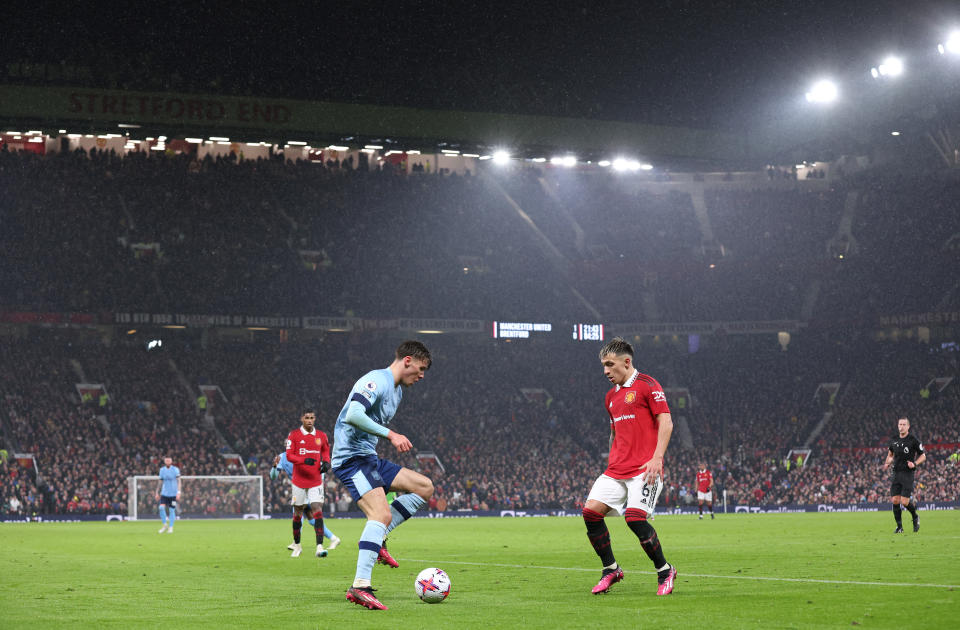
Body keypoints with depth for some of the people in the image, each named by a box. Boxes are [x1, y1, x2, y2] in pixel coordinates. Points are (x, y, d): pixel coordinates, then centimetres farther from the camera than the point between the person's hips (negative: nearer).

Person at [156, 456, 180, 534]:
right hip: (164, 493, 3)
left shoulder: (175, 470, -4)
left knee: (171, 510, 0)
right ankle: (165, 525, 1)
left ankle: (171, 527, 13)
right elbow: (160, 482, 16)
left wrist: (178, 492, -18)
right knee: (161, 507, -14)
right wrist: (157, 493, 15)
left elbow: (178, 481, -8)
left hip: (173, 494, -3)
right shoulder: (162, 470, 7)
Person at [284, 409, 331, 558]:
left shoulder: (321, 436, 5)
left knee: (317, 510, -13)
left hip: (316, 480, 1)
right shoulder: (294, 435, -2)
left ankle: (319, 547, -20)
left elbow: (326, 452, 20)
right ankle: (297, 545, 25)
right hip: (299, 480, -1)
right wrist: (304, 460, -25)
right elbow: (289, 455, -8)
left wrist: (326, 462, -2)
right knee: (298, 512, 8)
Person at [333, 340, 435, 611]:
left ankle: (375, 540, 2)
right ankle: (360, 587, -31)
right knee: (382, 514, -25)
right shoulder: (377, 381, -14)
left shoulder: (397, 390, 19)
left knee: (425, 487, 7)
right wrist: (390, 434, -28)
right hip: (352, 457, -10)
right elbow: (353, 415, -28)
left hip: (370, 457, 10)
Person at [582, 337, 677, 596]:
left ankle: (665, 571, -2)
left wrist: (656, 458, -19)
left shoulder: (647, 385, -4)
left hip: (645, 468, -7)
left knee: (635, 517, -21)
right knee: (591, 510, -8)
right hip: (617, 468, 7)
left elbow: (666, 422, -10)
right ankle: (611, 570, 6)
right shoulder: (611, 396, 19)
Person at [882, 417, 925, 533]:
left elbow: (923, 456, 2)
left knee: (904, 502, -11)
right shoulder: (894, 440, 9)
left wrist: (915, 464, -15)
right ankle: (899, 527, 9)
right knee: (895, 500, -3)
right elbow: (891, 454, 26)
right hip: (896, 473, 5)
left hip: (908, 473, -5)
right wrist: (887, 463, 6)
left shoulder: (913, 440, -5)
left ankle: (915, 518, 19)